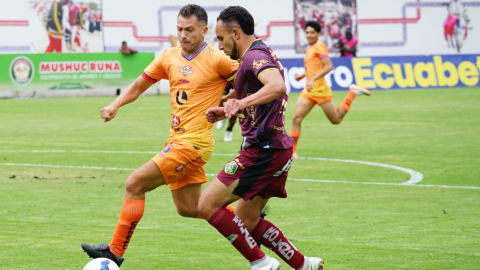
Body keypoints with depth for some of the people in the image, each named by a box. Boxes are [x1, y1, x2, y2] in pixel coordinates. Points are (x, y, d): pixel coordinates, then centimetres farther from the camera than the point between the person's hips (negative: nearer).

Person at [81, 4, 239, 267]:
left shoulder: (216, 59, -9)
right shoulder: (169, 57, 10)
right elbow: (139, 85, 17)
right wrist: (115, 105, 1)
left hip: (193, 141, -8)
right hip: (177, 139, 8)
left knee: (135, 184, -11)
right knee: (188, 209, 13)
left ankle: (115, 251, -4)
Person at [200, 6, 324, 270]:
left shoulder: (254, 56, -15)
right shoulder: (263, 54, 18)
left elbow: (277, 87, -37)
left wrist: (242, 103, -50)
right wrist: (226, 111, 24)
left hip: (262, 151, -10)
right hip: (276, 149, 10)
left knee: (208, 205, -7)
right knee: (246, 222, 16)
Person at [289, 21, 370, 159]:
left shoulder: (319, 47, -9)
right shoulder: (310, 49, 17)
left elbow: (329, 66, -20)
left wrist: (313, 80, -26)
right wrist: (303, 75, 18)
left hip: (320, 90, -7)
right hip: (308, 91, 8)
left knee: (336, 120, 4)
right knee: (296, 118, -7)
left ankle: (352, 93, 20)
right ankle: (291, 151, -8)